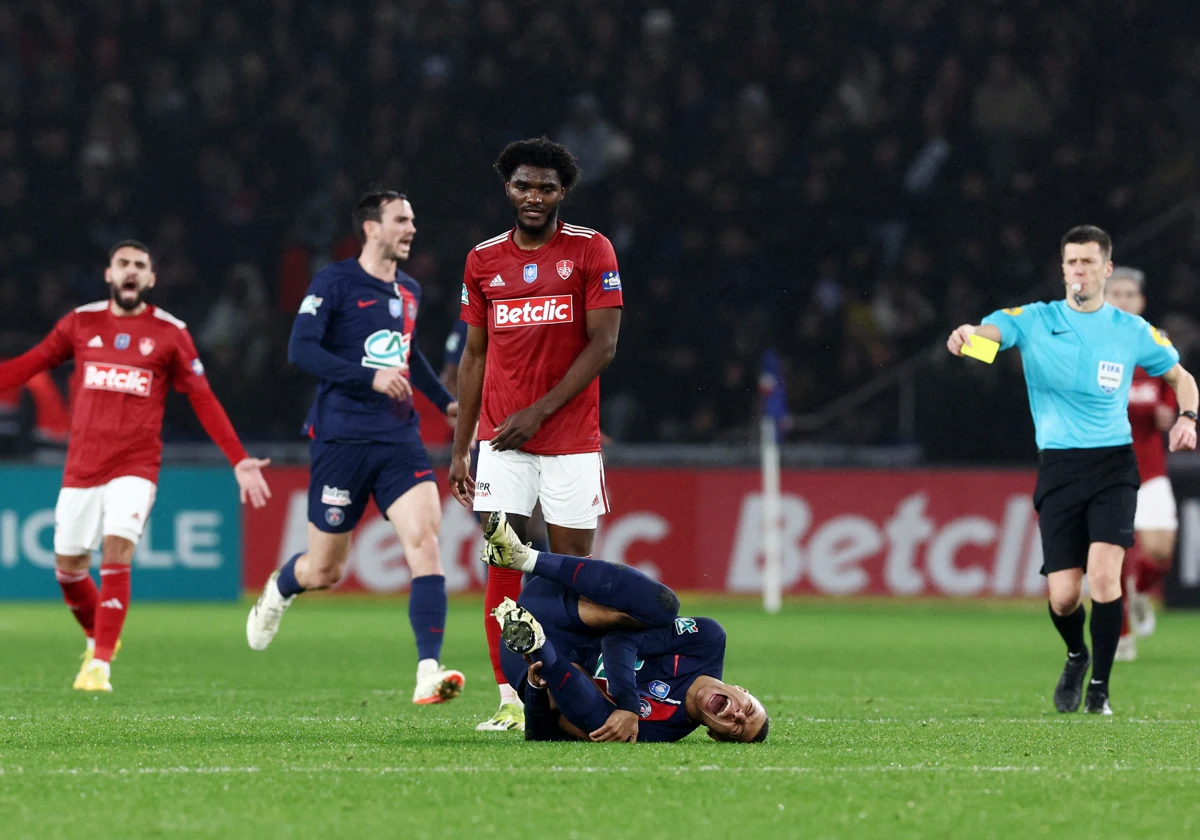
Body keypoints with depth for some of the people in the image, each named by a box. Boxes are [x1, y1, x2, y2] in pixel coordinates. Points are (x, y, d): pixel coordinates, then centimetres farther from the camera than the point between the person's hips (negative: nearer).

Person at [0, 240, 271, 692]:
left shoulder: (170, 333, 1)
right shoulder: (81, 323, 5)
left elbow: (203, 400, 3)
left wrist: (239, 460, -2)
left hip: (135, 465, -3)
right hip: (81, 464, 3)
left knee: (117, 549, -20)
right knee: (68, 565, 5)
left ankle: (100, 664, -14)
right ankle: (98, 639, 34)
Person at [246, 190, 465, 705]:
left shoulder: (409, 291, 15)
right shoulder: (335, 282, -6)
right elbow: (300, 350, -15)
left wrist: (445, 402, 24)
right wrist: (370, 377, -23)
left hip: (399, 438, 5)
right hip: (342, 438, -5)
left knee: (424, 537, -17)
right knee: (325, 570, 4)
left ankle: (429, 673, -22)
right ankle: (278, 591, 42)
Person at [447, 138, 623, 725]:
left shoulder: (591, 251, -1)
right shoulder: (484, 259, 9)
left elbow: (603, 345, -6)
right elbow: (475, 354, 14)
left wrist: (538, 411, -13)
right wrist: (459, 448, 10)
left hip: (571, 438, -2)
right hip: (500, 440, 2)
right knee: (503, 563, -6)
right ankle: (509, 698, -4)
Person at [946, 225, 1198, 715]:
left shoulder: (1134, 332, 5)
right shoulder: (1034, 321, 2)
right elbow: (989, 330, -17)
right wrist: (965, 335, -42)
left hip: (1113, 463, 0)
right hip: (1058, 468, 0)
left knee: (1103, 573, -20)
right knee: (1063, 596, -5)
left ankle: (1099, 687, -3)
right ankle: (1076, 656, 31)